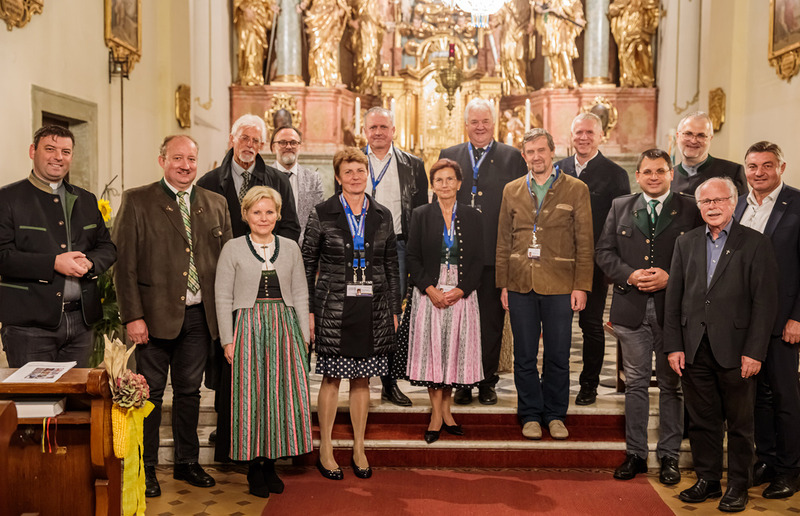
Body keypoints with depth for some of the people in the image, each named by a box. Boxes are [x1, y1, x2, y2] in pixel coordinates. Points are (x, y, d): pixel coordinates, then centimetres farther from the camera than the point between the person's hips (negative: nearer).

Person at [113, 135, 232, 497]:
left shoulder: (216, 204, 9)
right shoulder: (136, 201, -2)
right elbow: (124, 263, -6)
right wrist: (133, 316, -12)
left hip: (199, 317, 4)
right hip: (155, 315, -3)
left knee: (189, 391, 14)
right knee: (150, 393, 5)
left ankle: (187, 462, 27)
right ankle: (145, 469, 19)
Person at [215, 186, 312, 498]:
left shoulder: (290, 248, 10)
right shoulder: (233, 249, 2)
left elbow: (300, 295, 10)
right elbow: (223, 298, 1)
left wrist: (302, 337, 5)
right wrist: (228, 340, -5)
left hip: (285, 328, 3)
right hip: (249, 329, -2)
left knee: (283, 394, 2)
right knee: (251, 396, -1)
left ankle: (271, 464, 14)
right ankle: (254, 468, 11)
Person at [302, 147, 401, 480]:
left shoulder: (382, 216, 8)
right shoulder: (322, 214, 0)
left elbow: (391, 266, 12)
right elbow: (307, 264, 1)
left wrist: (394, 310, 9)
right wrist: (308, 311, -4)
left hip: (373, 309, 3)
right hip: (334, 308, -2)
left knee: (362, 379, 9)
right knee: (331, 378, 3)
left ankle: (359, 448, 21)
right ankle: (325, 450, 17)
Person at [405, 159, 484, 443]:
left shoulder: (472, 216, 6)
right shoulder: (421, 215, 3)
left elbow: (478, 260, 3)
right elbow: (413, 258, 0)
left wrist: (460, 291, -10)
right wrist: (431, 290, -12)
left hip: (462, 294, 1)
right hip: (429, 293, -1)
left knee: (455, 350, 4)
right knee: (432, 350, -1)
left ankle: (445, 410, 17)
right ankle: (437, 415, 9)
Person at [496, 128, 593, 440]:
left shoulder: (576, 189, 3)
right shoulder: (512, 190, 10)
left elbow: (585, 242, 0)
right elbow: (504, 240, 10)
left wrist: (581, 286, -6)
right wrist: (503, 283, 4)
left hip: (560, 286, -2)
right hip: (520, 286, 2)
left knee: (558, 356, 6)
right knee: (524, 356, 8)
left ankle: (555, 415, 22)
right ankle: (531, 415, 21)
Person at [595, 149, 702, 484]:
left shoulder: (691, 209, 2)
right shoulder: (620, 207, 8)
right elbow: (604, 252, 6)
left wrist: (670, 278, -15)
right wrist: (629, 275, -10)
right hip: (632, 308, 2)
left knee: (671, 384, 8)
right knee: (635, 383, 9)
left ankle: (669, 456, 19)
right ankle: (636, 453, 19)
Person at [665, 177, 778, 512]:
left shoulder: (755, 244, -1)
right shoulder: (685, 243, 10)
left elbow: (765, 302, -6)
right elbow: (673, 298, 8)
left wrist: (754, 352, -11)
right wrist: (674, 346, 2)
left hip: (735, 350, -3)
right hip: (694, 350, 3)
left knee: (739, 424, 8)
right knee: (702, 421, 11)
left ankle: (738, 486, 22)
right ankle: (707, 480, 25)